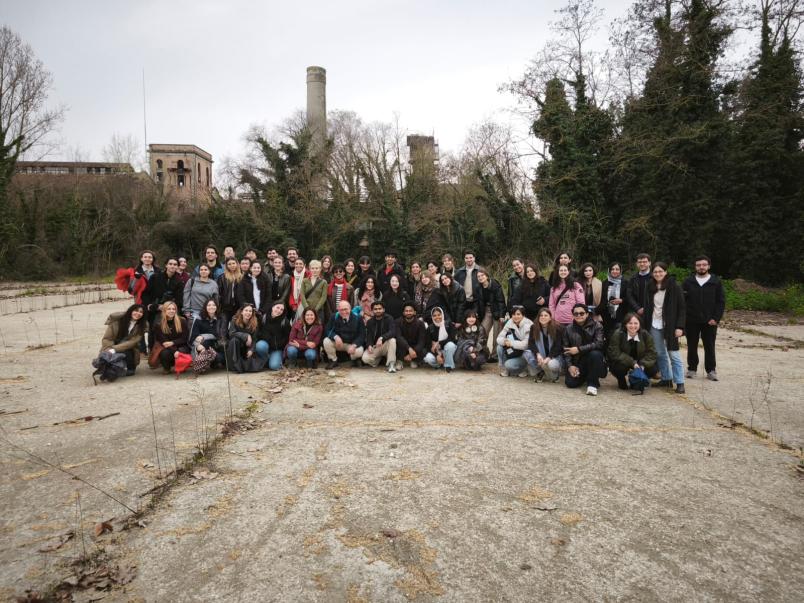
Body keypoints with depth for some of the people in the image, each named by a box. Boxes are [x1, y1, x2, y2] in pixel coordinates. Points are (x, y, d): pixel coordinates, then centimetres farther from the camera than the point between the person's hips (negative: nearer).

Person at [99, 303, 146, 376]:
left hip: (129, 352, 1)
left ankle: (130, 368, -10)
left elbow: (132, 342, -19)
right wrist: (110, 350, -28)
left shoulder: (140, 327, -6)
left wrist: (114, 349, -31)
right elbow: (106, 339, -9)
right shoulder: (117, 320, -9)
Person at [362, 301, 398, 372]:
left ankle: (391, 364, -25)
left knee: (392, 340, -36)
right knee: (365, 358, -25)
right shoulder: (370, 322, 6)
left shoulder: (389, 318, -6)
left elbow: (392, 332, -22)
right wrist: (369, 345, -23)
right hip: (374, 347, 3)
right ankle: (379, 358, 9)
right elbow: (368, 336, 0)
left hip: (386, 345, -3)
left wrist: (381, 338, -40)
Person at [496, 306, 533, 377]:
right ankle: (504, 369, -1)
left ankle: (523, 369, 5)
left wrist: (511, 343, -30)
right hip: (514, 353, 6)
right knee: (500, 346, -17)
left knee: (509, 365, -26)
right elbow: (499, 338, -6)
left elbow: (527, 344, -29)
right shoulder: (509, 323, -3)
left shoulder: (528, 325, -19)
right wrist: (505, 341, -28)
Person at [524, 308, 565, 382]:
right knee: (526, 353, -25)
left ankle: (554, 375, -1)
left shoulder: (557, 328, -12)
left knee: (551, 365, -37)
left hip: (555, 355, -3)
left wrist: (548, 358, -29)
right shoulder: (534, 327, -3)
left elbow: (558, 346, -16)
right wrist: (538, 354, -27)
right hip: (541, 355, 3)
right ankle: (540, 372, -13)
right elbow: (531, 343, -9)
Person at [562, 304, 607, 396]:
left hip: (593, 359, -3)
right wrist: (570, 365, -10)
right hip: (577, 362, 3)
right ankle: (585, 376, 22)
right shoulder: (569, 329, 3)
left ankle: (593, 383, -17)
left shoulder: (596, 326, -8)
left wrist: (579, 349, -25)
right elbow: (566, 348, 2)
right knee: (570, 383, -15)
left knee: (595, 354, -36)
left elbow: (599, 343, -22)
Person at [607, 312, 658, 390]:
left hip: (638, 363, 4)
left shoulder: (645, 335, -10)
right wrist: (632, 363, -32)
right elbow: (615, 353, -24)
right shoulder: (617, 334, -20)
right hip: (622, 362, -3)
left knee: (652, 369, -20)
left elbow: (652, 353, -10)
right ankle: (621, 380, 1)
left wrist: (642, 365, -28)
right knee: (621, 366, -36)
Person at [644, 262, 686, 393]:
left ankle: (680, 383, 2)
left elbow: (682, 308, -8)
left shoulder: (674, 287, -7)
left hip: (669, 326, -5)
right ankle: (666, 379, 19)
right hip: (654, 325, 5)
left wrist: (679, 326, -15)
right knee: (660, 354, 9)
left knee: (673, 354, -3)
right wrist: (646, 325, 7)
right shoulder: (650, 287, 7)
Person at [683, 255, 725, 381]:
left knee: (709, 347, 4)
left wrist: (716, 318, -8)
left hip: (709, 322, -1)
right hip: (691, 321, 1)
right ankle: (692, 368, 20)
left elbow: (721, 302, 1)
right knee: (692, 346, 8)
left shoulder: (716, 282, 2)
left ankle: (711, 370, 15)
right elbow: (682, 300, 1)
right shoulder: (688, 281, 3)